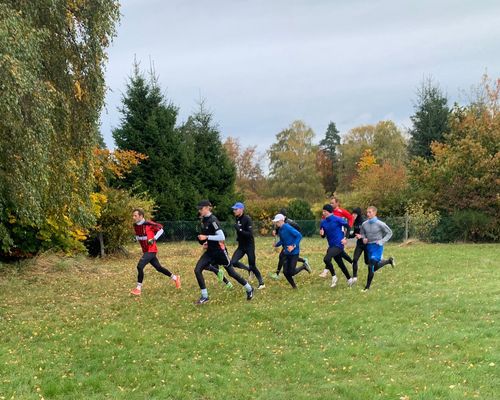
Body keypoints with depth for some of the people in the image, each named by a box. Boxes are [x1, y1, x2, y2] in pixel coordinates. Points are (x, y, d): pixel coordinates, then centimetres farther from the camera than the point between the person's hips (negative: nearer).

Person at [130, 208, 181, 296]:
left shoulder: (148, 224, -19)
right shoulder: (135, 225, 3)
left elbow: (160, 229, -10)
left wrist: (154, 239, -16)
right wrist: (138, 239, 8)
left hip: (151, 250, -8)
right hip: (145, 251, 8)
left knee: (140, 266, -20)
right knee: (158, 267, 17)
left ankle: (138, 288, -12)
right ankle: (175, 278, 34)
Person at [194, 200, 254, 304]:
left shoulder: (213, 220, -21)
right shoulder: (203, 220, 4)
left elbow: (222, 237, -27)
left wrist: (206, 238, -27)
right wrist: (205, 243, 7)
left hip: (219, 251, -8)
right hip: (210, 251, 8)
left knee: (231, 272, 6)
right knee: (197, 270, -8)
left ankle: (249, 289, 27)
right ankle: (204, 296, 1)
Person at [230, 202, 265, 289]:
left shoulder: (247, 219, -18)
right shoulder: (237, 219, 4)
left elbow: (250, 234, -24)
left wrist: (239, 230, -32)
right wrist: (238, 237, 11)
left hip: (249, 246, -7)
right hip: (241, 246, 7)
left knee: (252, 266, -1)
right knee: (233, 262, -10)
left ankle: (261, 283, 15)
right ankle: (248, 269, 14)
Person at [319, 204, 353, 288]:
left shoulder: (337, 219, -13)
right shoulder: (323, 222, 4)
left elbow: (348, 226, -4)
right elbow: (323, 236, 12)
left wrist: (345, 238, -7)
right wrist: (322, 234, -11)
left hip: (338, 245, -7)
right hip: (331, 246, 7)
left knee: (326, 259, -23)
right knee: (340, 263, 17)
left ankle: (334, 277, -5)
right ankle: (349, 279, 35)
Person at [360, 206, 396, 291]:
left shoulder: (380, 224, -13)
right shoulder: (364, 224, -2)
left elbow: (389, 233, -2)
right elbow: (362, 233, 16)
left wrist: (382, 241, -11)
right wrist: (364, 238, -5)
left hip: (377, 246, -5)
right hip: (369, 246, 5)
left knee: (371, 266, -16)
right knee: (375, 267, 14)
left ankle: (367, 286, -6)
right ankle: (389, 261, 41)